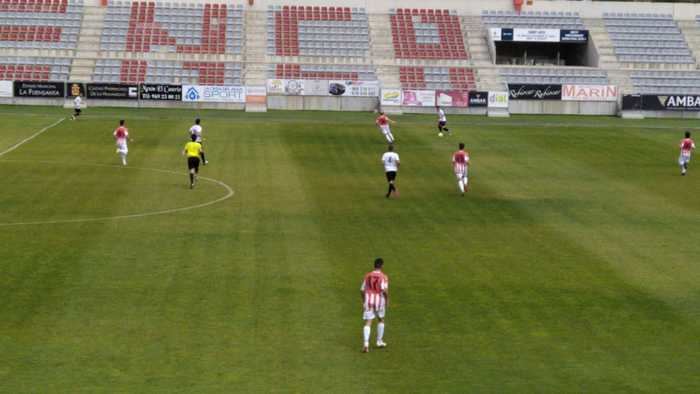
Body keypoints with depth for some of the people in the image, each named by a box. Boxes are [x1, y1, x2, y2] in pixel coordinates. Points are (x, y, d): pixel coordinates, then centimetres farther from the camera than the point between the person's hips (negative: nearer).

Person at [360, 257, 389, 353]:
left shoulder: (367, 276, 5)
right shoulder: (383, 277, -7)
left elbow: (362, 290, 7)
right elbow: (384, 290, -18)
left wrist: (364, 300, 21)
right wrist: (387, 299, -2)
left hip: (368, 300, 2)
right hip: (379, 300, -2)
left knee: (368, 323, -2)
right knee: (381, 320, 22)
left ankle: (366, 343, -19)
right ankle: (379, 341, 29)